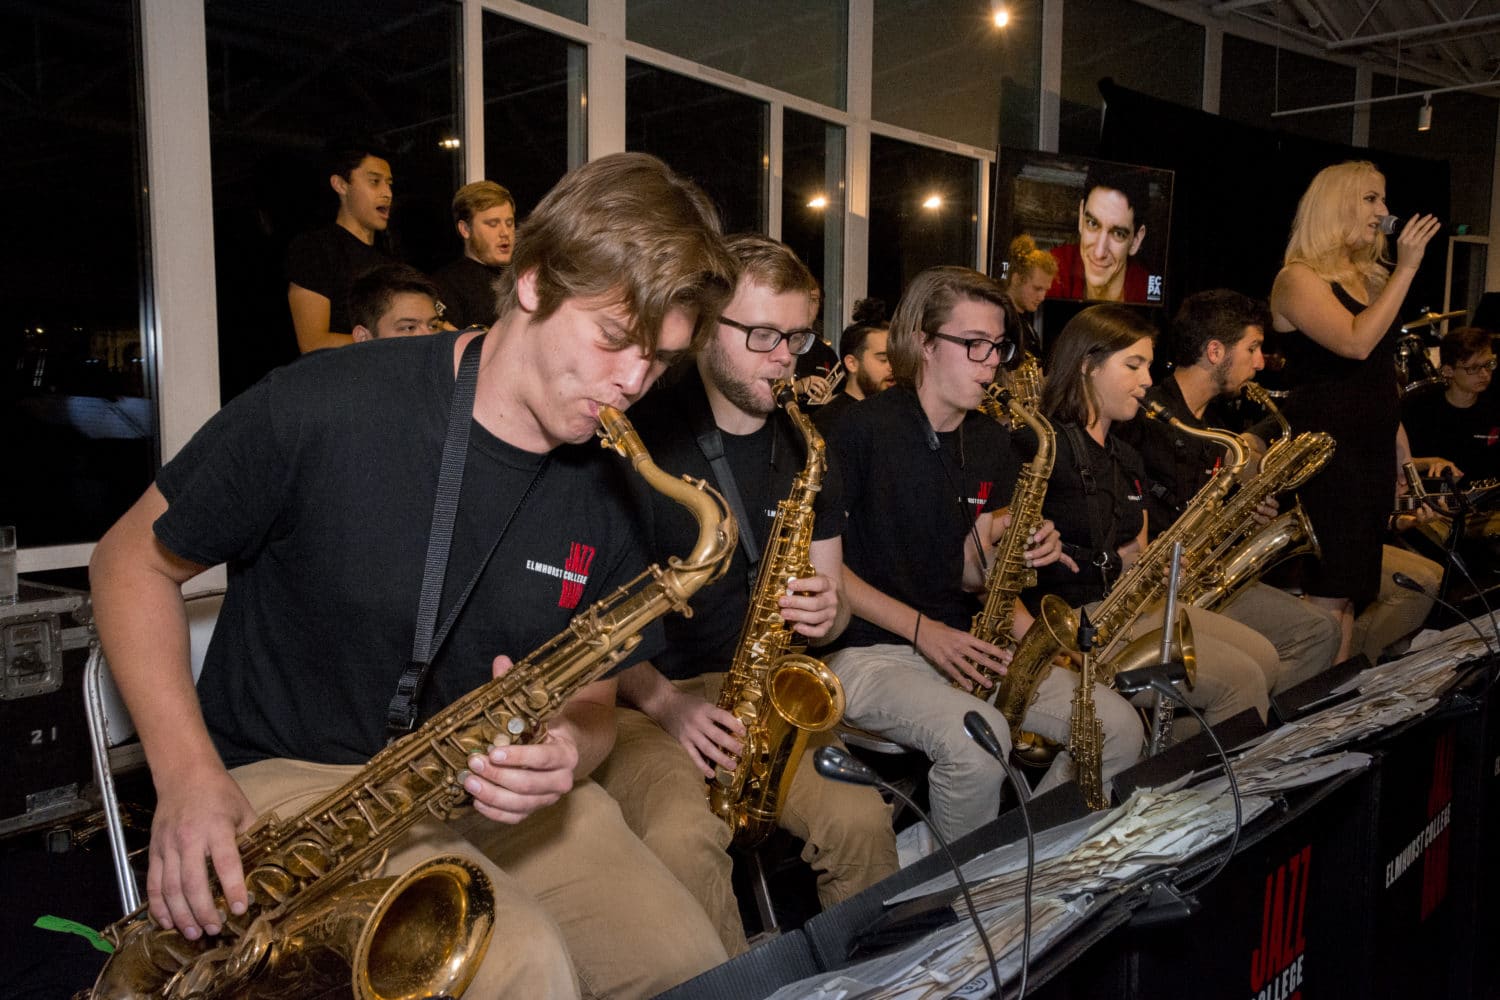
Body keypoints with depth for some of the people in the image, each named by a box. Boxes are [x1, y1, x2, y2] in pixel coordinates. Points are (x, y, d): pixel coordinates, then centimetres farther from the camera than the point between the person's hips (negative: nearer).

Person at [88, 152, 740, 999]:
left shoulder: (606, 490, -1)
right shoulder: (323, 411, -16)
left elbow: (593, 699, 7)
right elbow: (135, 558, -3)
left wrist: (563, 752, -18)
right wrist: (189, 774, -14)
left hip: (497, 795, 5)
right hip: (291, 776, -4)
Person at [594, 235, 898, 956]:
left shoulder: (806, 450, 9)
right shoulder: (640, 437, -9)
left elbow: (833, 601, 15)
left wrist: (824, 615, -9)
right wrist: (662, 700, -19)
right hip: (640, 698, -4)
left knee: (862, 818, -19)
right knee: (686, 832, -32)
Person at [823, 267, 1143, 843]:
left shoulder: (992, 443, 9)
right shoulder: (867, 429, -12)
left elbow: (968, 574, 11)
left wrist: (1013, 552, -11)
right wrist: (921, 628, -16)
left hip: (963, 642, 7)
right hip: (869, 650, -7)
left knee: (1120, 727, -5)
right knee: (979, 737, -33)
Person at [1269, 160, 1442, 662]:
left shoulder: (1368, 278, 17)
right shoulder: (1299, 278, -8)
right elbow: (1356, 343, -23)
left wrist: (1396, 432, 18)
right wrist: (1405, 270, -17)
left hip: (1373, 447, 9)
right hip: (1325, 448, -8)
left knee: (1353, 587, 10)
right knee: (1328, 592, -9)